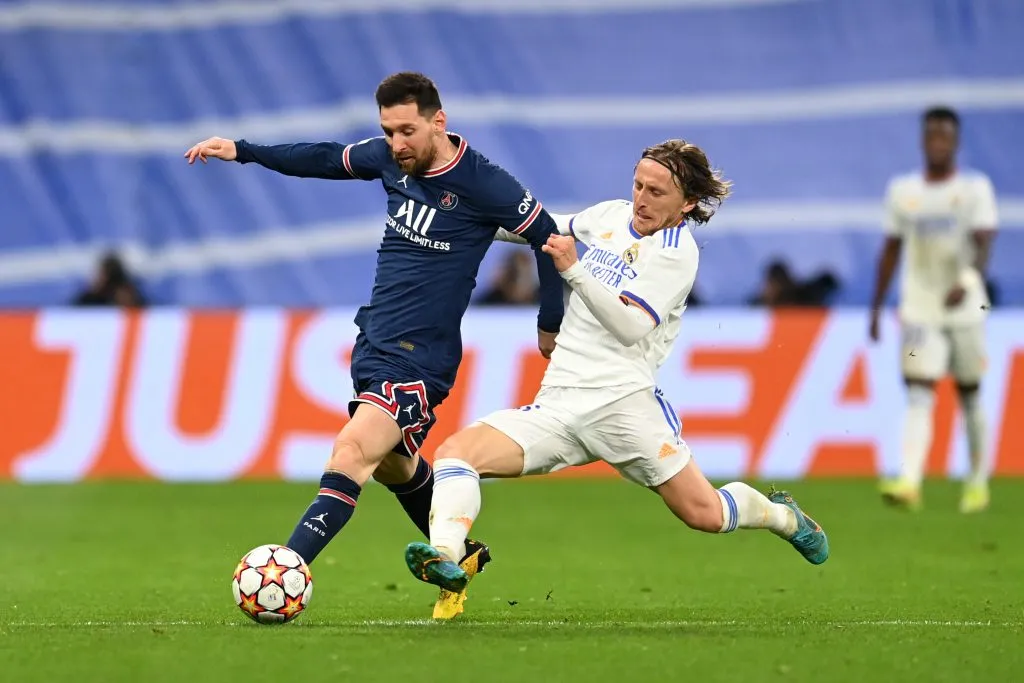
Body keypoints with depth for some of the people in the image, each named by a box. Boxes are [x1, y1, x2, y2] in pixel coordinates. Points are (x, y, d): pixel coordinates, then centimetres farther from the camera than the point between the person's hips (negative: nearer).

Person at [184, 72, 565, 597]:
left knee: (352, 451, -23)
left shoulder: (483, 184, -16)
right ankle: (460, 555, 44)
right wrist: (241, 152, 17)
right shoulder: (390, 158, 0)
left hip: (418, 357, -8)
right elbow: (330, 160, 19)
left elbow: (546, 235, -3)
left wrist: (551, 326, 7)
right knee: (392, 464, 22)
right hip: (373, 339, 8)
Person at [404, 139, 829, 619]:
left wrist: (573, 270, -27)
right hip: (556, 404, 5)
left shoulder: (677, 252, -5)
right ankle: (446, 561, -36)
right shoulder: (610, 215, 14)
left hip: (621, 399, -5)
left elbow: (631, 327, -19)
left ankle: (781, 516, 26)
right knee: (455, 452, -17)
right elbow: (554, 230, 37)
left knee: (704, 514, -7)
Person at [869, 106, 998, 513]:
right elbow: (891, 251, 13)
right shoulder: (902, 190, 8)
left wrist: (966, 282, -31)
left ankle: (978, 483, 22)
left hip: (965, 309, -1)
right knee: (918, 395, -12)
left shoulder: (976, 188, -1)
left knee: (970, 396, 9)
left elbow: (983, 244, -12)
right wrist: (876, 308, 11)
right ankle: (909, 483, -25)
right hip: (919, 309, 1)